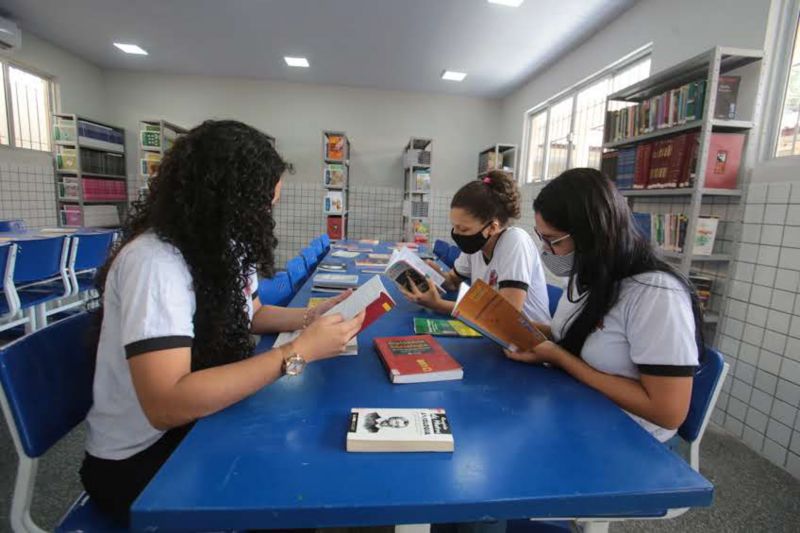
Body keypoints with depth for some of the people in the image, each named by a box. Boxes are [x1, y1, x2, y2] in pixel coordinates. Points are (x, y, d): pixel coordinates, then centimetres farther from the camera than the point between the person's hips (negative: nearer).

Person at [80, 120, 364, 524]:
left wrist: (312, 318, -9)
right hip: (141, 458, -6)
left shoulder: (222, 244, -4)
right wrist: (298, 353, -35)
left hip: (199, 422, 7)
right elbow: (166, 405, -36)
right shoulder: (155, 261, -29)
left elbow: (246, 313, 9)